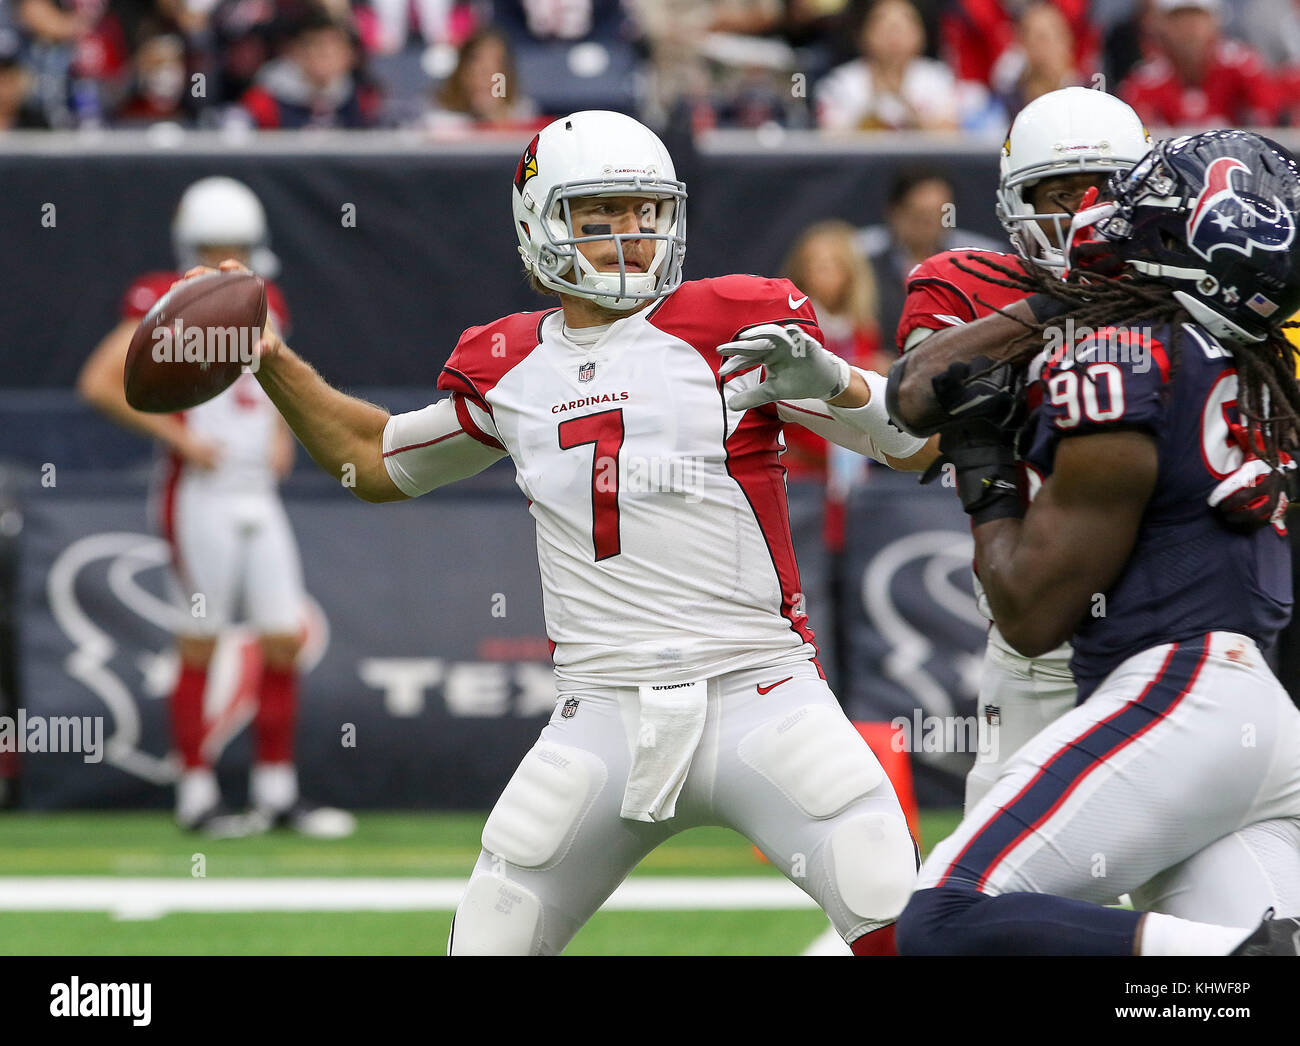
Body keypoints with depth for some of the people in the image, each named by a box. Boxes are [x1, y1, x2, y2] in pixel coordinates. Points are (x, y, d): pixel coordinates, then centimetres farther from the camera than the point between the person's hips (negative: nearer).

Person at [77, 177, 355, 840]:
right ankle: (196, 796, 6)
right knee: (199, 647, -2)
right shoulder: (167, 305, -7)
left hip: (260, 499, 6)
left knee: (285, 641, 4)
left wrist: (281, 434, 10)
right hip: (201, 502, -6)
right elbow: (99, 383, -13)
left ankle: (276, 791, 13)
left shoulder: (264, 306, 13)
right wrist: (177, 436, -15)